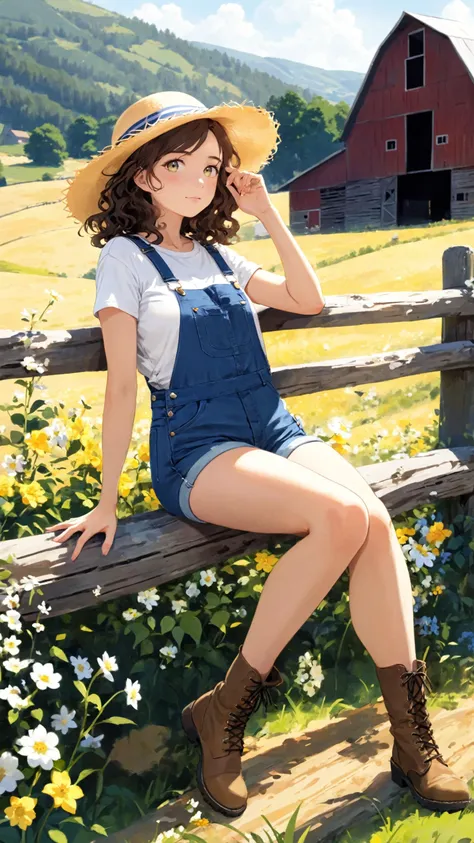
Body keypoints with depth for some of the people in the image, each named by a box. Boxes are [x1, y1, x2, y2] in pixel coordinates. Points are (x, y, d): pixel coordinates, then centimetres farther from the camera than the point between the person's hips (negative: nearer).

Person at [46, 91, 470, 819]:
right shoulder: (126, 256, 2)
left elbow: (309, 300, 22)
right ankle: (225, 712, -17)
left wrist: (269, 216, 15)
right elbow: (122, 383, -3)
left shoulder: (217, 254, 19)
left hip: (275, 430, 6)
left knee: (377, 521, -24)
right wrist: (107, 499, -5)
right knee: (341, 516, -31)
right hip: (195, 450, -5)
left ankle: (413, 744, -17)